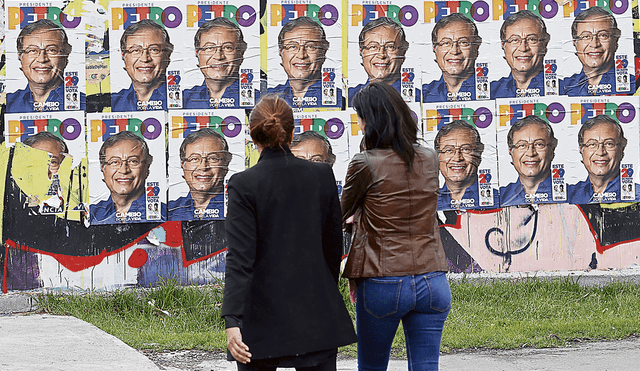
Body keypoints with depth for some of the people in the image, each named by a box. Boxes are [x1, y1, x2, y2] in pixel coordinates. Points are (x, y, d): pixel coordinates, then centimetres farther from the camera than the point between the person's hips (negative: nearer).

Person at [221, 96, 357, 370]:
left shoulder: (244, 185, -9)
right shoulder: (322, 176, 1)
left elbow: (240, 257, -16)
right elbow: (334, 247, 9)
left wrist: (232, 321, -19)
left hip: (263, 315, -2)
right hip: (316, 314, 3)